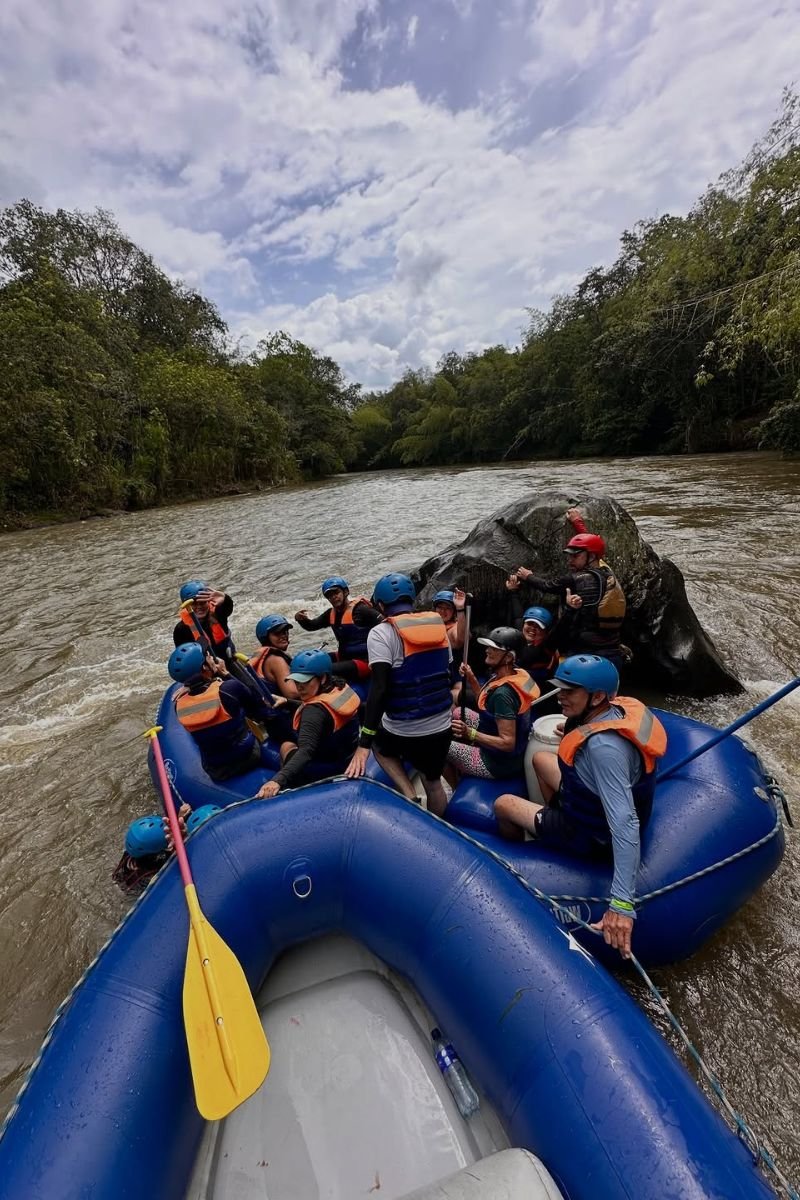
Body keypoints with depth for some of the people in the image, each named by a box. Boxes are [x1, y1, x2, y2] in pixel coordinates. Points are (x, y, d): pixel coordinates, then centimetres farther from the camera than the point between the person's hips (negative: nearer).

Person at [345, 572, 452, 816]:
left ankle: (409, 797, 13)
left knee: (376, 742, 28)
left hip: (404, 731, -4)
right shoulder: (439, 624, 2)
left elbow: (379, 688, -21)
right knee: (433, 782, 27)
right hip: (442, 727, 5)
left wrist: (363, 744, -17)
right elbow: (448, 673, 10)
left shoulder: (381, 633, -13)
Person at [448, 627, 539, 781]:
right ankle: (459, 771, 32)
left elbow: (507, 743, -31)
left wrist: (470, 733, -31)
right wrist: (471, 679, -5)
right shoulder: (516, 674, -5)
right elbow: (487, 703, 6)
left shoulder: (503, 693, -32)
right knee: (458, 713, 19)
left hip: (500, 763, -9)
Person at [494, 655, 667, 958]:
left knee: (503, 804, 6)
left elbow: (625, 826, -43)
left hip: (591, 836, -8)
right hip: (595, 804, 8)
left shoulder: (603, 748, -40)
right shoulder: (620, 707, -14)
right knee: (540, 758, 23)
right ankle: (549, 818, 44)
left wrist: (622, 903, -42)